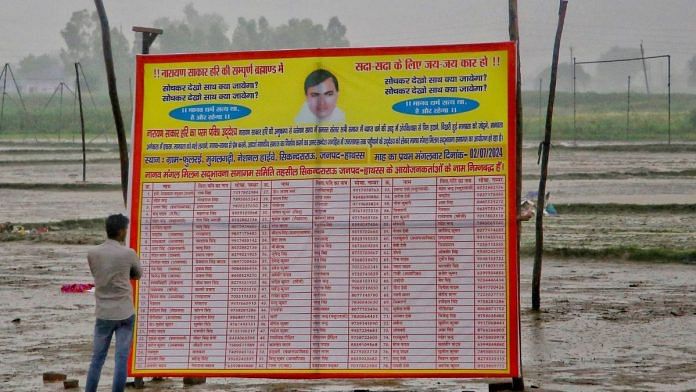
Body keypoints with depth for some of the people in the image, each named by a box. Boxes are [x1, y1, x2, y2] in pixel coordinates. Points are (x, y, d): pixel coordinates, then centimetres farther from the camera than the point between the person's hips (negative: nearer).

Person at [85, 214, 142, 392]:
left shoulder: (92, 253, -2)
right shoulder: (128, 254, -9)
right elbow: (138, 275, 11)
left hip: (103, 313, 2)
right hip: (125, 313, -2)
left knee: (97, 359, 10)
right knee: (122, 359, 2)